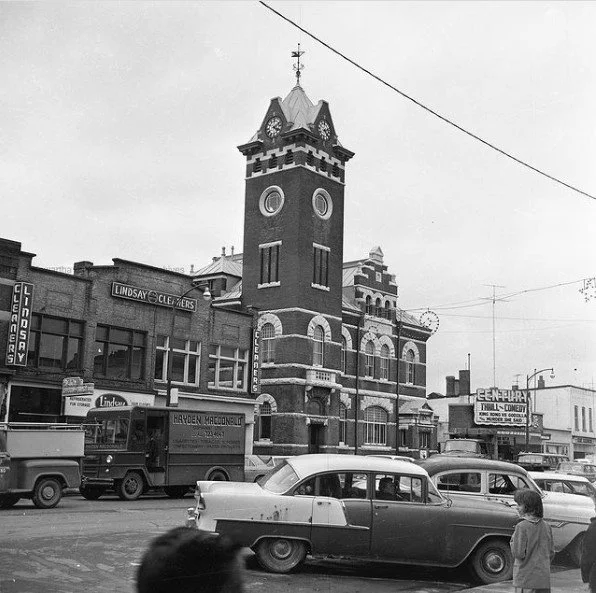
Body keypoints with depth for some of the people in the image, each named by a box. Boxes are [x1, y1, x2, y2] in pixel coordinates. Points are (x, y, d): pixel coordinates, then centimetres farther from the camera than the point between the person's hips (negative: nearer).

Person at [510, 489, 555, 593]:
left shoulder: (522, 527, -13)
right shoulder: (546, 526, 6)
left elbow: (519, 553, -16)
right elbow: (551, 553, 12)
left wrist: (513, 541, 0)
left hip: (526, 578, -6)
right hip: (544, 579, 6)